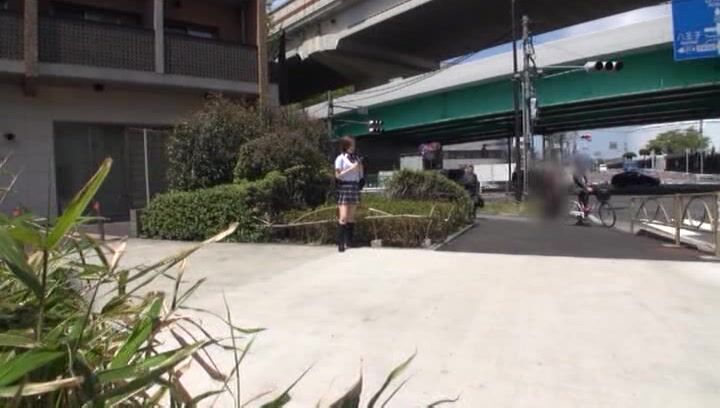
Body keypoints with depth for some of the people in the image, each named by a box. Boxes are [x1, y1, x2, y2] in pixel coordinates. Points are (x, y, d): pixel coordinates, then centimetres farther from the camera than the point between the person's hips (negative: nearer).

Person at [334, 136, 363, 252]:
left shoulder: (356, 157, 14)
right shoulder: (340, 158, -2)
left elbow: (360, 176, 17)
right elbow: (338, 175, -8)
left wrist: (360, 168, -2)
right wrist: (351, 169, -13)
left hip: (355, 187, 6)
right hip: (344, 187, -6)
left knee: (351, 217, 6)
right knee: (343, 217, -12)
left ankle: (349, 242, 9)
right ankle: (340, 243, -11)